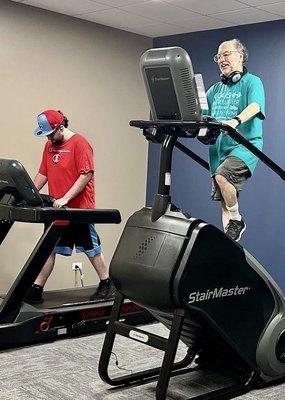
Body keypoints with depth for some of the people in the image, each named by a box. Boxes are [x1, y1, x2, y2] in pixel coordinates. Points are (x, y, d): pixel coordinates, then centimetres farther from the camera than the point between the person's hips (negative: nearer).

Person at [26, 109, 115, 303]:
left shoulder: (79, 143, -13)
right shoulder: (49, 145, 10)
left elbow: (86, 175, -19)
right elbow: (42, 174, 14)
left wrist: (65, 198, -24)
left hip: (79, 208, -7)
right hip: (56, 209, 7)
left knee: (92, 248, 6)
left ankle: (107, 285, 22)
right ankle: (36, 290, 13)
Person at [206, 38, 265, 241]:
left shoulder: (252, 82, 0)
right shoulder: (216, 89, 20)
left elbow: (254, 107, -19)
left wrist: (235, 121, -39)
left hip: (245, 144, -6)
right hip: (219, 148, 7)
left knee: (222, 175, -29)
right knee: (223, 198, 5)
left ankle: (236, 220, -8)